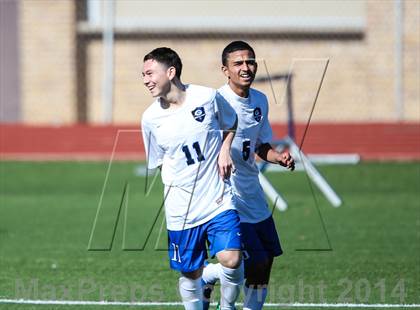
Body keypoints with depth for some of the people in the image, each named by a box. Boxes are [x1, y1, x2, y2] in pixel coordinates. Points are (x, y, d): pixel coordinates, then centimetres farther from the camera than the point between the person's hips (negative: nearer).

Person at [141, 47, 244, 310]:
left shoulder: (207, 97, -7)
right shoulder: (151, 118, -4)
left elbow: (231, 123, 14)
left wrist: (225, 150, -3)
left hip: (219, 201, -1)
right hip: (181, 210, 1)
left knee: (231, 260, -17)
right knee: (191, 273, 6)